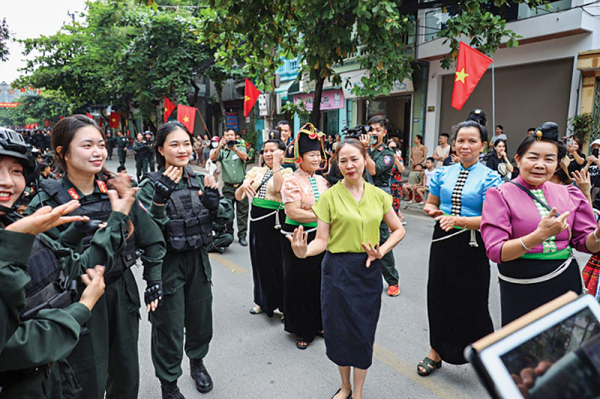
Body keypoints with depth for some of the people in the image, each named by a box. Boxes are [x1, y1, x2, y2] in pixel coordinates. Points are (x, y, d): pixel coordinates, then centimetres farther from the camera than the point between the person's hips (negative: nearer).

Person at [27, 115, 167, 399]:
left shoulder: (119, 190, -2)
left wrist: (154, 282, 3)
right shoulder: (47, 201, -11)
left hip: (123, 292, 4)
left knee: (127, 376, 19)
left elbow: (151, 239, 5)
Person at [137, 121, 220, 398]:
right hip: (168, 264, -4)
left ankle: (197, 362, 49)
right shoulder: (151, 185, -12)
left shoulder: (198, 180, 3)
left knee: (201, 321, 19)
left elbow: (219, 224, 7)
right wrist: (161, 197, -31)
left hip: (198, 261, 5)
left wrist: (213, 200, -11)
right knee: (170, 329, 9)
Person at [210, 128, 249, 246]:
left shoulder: (241, 148, 7)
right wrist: (219, 147, -26)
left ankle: (242, 236, 11)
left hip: (241, 185, 0)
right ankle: (228, 235, 20)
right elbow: (212, 158, -10)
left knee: (242, 212, 2)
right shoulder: (221, 151, 8)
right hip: (228, 187, 1)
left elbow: (244, 157, -13)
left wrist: (234, 148, -29)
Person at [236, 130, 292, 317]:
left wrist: (276, 162, -18)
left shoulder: (286, 172, -2)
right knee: (260, 260, 14)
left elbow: (278, 187, -25)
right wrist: (244, 186, -15)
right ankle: (263, 301, 31)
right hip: (256, 220, 5)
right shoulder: (256, 171, 10)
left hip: (275, 221, -5)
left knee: (277, 262, 1)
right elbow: (238, 197, 6)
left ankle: (283, 304, 18)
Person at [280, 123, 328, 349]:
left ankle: (318, 324, 33)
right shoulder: (292, 182, -12)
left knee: (320, 281, 14)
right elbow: (293, 212, -21)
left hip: (320, 236, 6)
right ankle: (302, 330, 23)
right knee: (300, 284, 6)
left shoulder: (321, 181, 9)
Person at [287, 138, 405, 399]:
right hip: (338, 270, -2)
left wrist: (382, 250, -5)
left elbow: (398, 229, 12)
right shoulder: (329, 196, -5)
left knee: (364, 331, 8)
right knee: (340, 330, 8)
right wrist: (304, 251, -28)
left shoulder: (378, 195, 3)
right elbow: (322, 240, -8)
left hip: (369, 270, 2)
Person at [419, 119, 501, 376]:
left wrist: (457, 220, -29)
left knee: (471, 300, 6)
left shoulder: (489, 178, -7)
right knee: (439, 295, 12)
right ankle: (436, 352, 31)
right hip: (443, 241, 4)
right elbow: (430, 204, 15)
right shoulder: (442, 173, 5)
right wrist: (433, 211, -8)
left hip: (472, 245, -4)